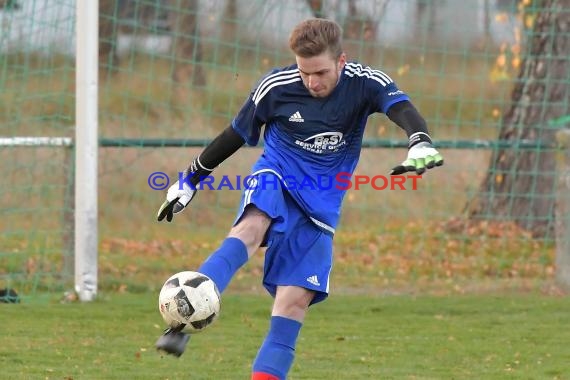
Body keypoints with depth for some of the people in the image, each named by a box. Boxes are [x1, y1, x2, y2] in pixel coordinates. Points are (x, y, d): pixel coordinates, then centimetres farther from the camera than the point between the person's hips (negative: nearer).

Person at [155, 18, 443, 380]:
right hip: (277, 175, -2)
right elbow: (235, 135, 5)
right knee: (252, 227, -36)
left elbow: (403, 109, -29)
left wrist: (421, 144, -52)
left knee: (295, 299, -9)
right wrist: (190, 180, 13)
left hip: (321, 204, 2)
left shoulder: (365, 82, -10)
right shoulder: (276, 87, -9)